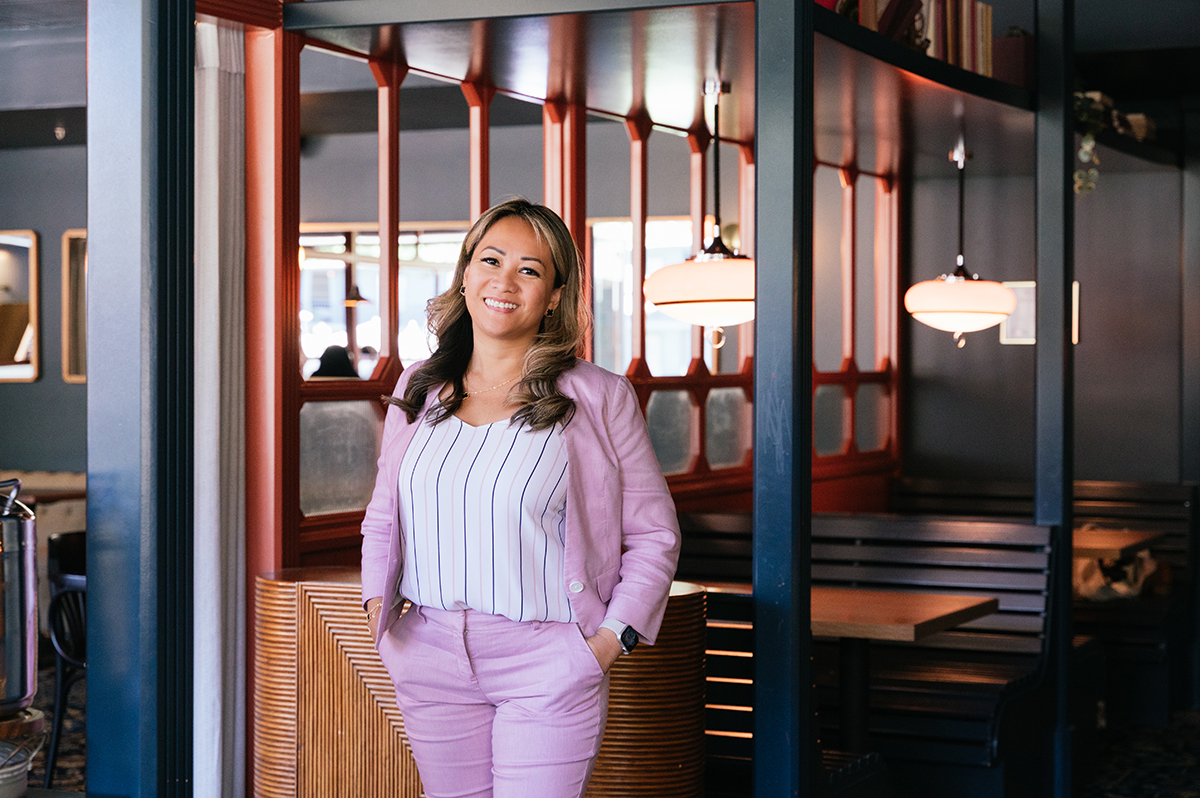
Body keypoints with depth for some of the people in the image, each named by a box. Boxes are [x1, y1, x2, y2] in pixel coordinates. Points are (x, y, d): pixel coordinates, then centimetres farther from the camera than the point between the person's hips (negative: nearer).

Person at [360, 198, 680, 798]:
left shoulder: (599, 399, -2)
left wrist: (612, 638, -7)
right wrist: (378, 600, 4)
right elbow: (383, 518, 19)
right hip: (432, 657, 4)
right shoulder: (417, 391, 9)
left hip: (547, 664, -3)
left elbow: (653, 533, 3)